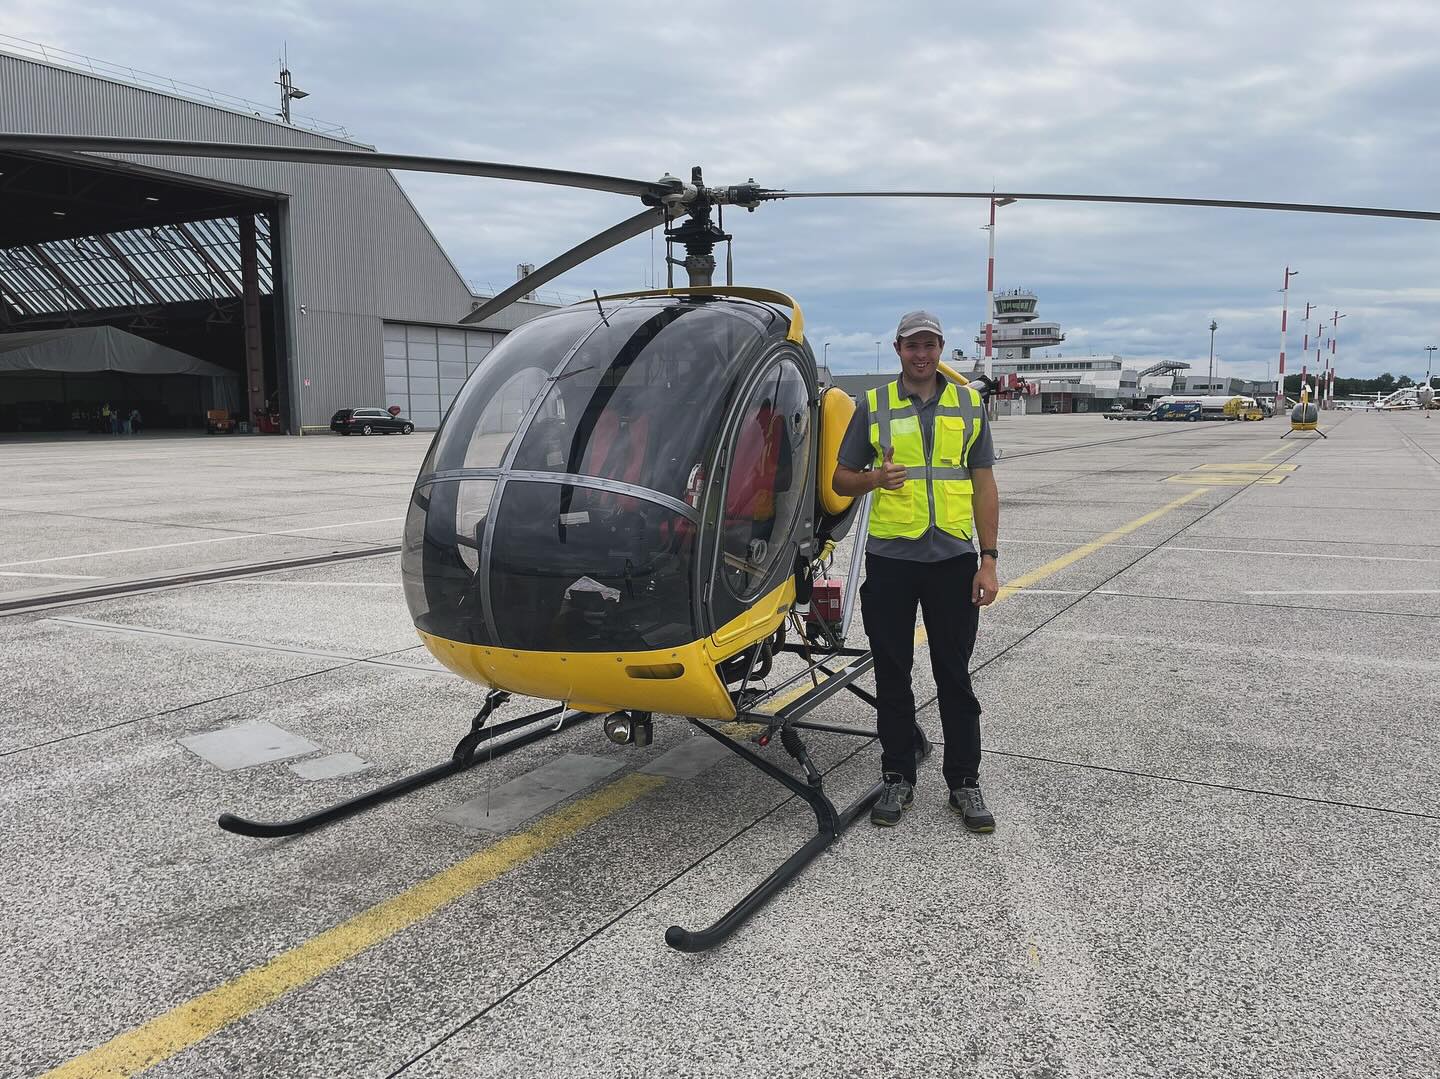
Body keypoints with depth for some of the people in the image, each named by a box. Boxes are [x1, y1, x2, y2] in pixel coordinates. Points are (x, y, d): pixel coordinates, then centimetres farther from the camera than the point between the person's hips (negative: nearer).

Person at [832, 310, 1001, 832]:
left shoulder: (968, 403, 8)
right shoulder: (872, 406, 5)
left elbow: (983, 485, 7)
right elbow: (840, 480, 7)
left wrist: (988, 560, 0)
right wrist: (875, 477, -16)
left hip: (953, 558, 0)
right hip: (889, 558, 0)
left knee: (955, 676, 6)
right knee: (892, 676, 8)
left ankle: (964, 783, 18)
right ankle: (897, 778, 21)